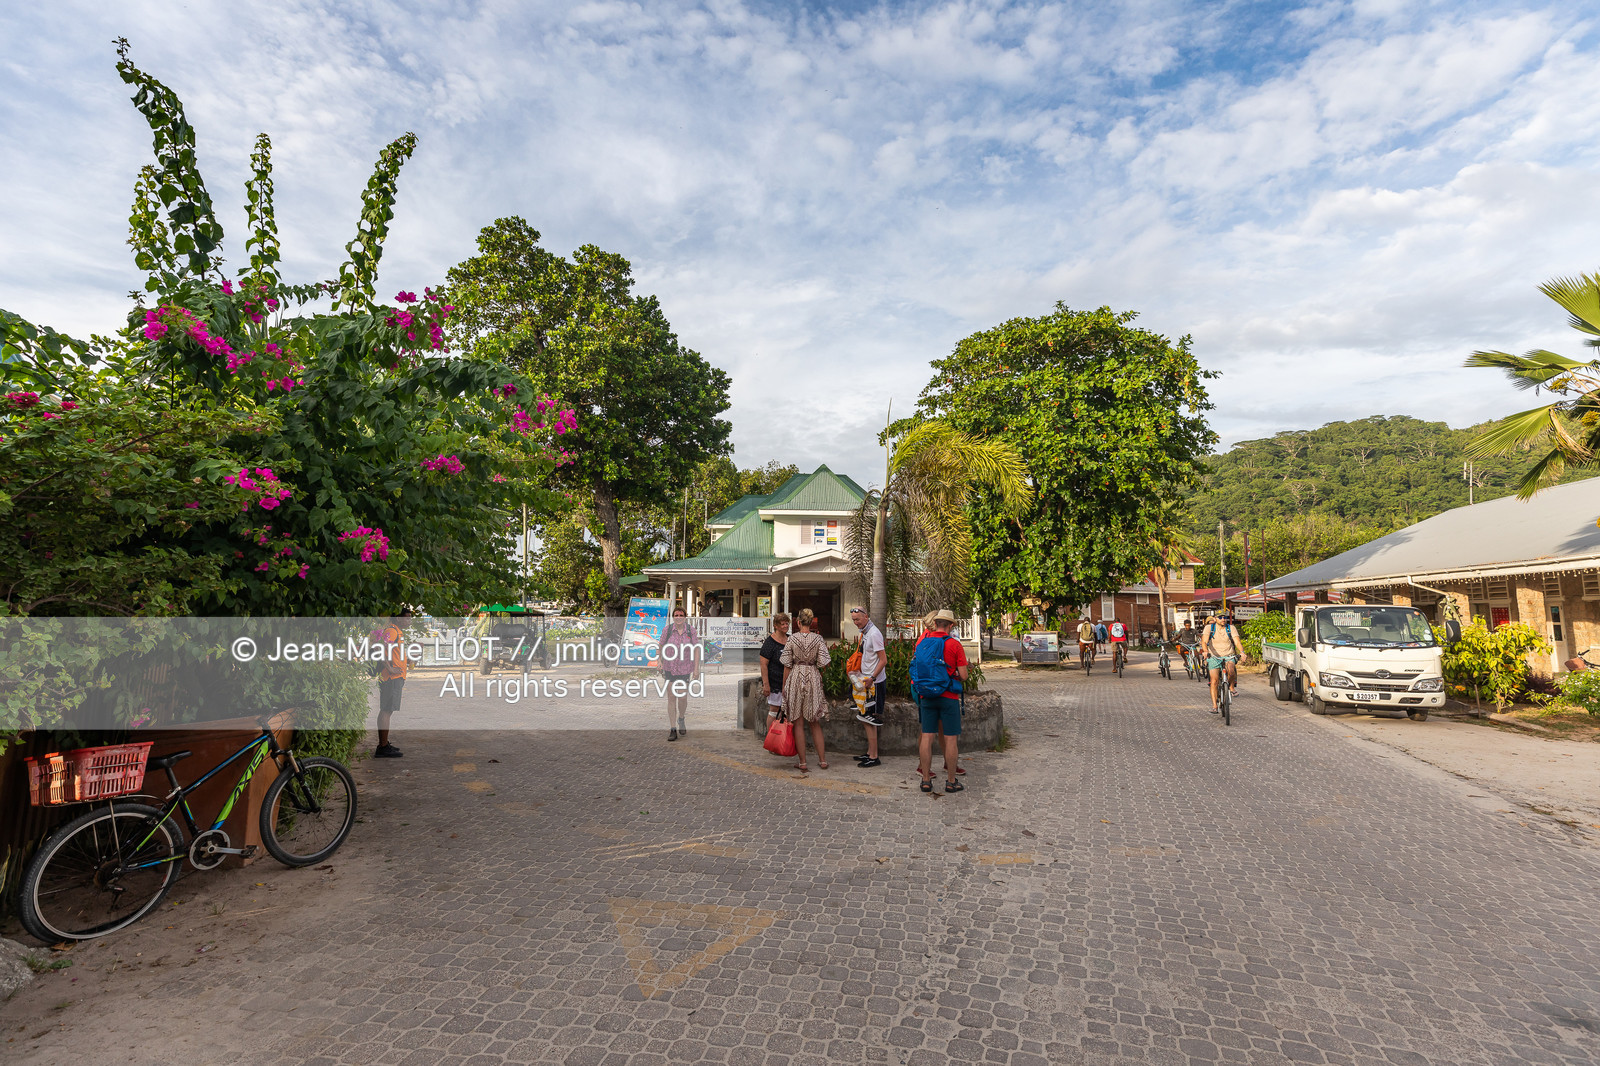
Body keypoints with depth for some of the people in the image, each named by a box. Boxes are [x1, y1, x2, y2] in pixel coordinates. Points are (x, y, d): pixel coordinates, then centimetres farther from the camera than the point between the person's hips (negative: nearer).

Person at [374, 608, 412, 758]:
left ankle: (384, 744, 21)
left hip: (395, 678, 10)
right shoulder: (391, 630, -13)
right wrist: (390, 668, -24)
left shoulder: (398, 631, 19)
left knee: (387, 710, 14)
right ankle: (383, 748, -6)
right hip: (391, 678, -10)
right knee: (386, 711, -8)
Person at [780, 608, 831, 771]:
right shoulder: (818, 639, -4)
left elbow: (787, 665, -4)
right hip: (814, 679, 2)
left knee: (798, 723, 6)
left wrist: (784, 686, 6)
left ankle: (803, 763, 10)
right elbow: (823, 663, -8)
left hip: (796, 679, -2)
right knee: (815, 723, 15)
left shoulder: (792, 639, -6)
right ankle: (822, 760, 18)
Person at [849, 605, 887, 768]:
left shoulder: (874, 634, -18)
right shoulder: (864, 633, 11)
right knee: (867, 719, 15)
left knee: (869, 720, -6)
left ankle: (874, 757, 1)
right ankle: (870, 753, 24)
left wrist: (872, 678, -22)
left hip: (875, 683, -10)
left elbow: (883, 660, -21)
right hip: (868, 681, 10)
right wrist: (861, 675, 16)